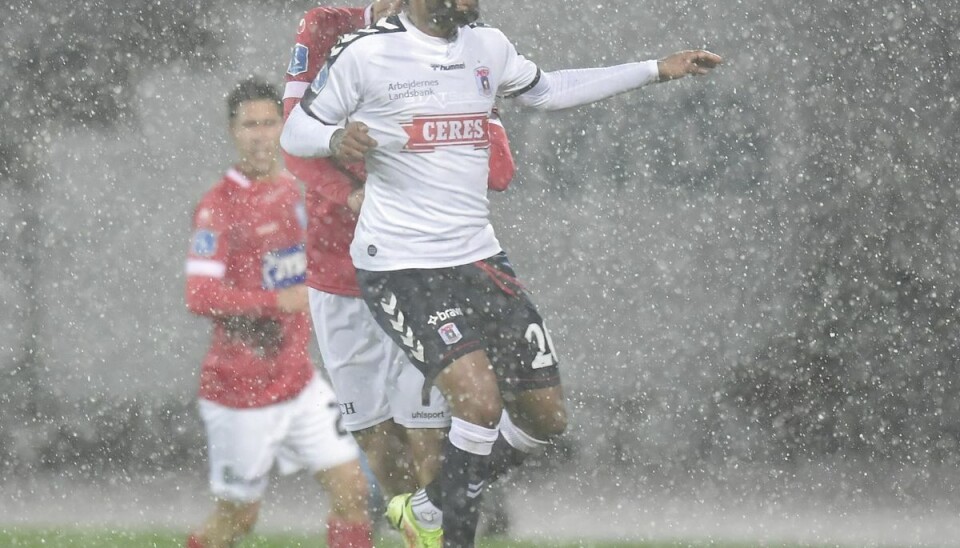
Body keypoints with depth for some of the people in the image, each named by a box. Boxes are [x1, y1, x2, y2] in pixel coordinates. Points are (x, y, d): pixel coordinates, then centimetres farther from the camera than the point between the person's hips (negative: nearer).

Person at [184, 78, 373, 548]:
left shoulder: (290, 188, 7)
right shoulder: (218, 206, -16)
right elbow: (200, 296, -25)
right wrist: (278, 301, -27)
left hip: (298, 380, 7)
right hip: (239, 392, -7)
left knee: (352, 488, -3)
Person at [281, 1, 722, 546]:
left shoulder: (487, 46, 8)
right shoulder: (366, 52, -10)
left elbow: (549, 90, 26)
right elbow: (295, 132, -2)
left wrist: (657, 70, 25)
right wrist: (336, 138, -26)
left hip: (479, 257, 7)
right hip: (401, 269, -7)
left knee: (546, 419, 7)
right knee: (481, 399, -25)